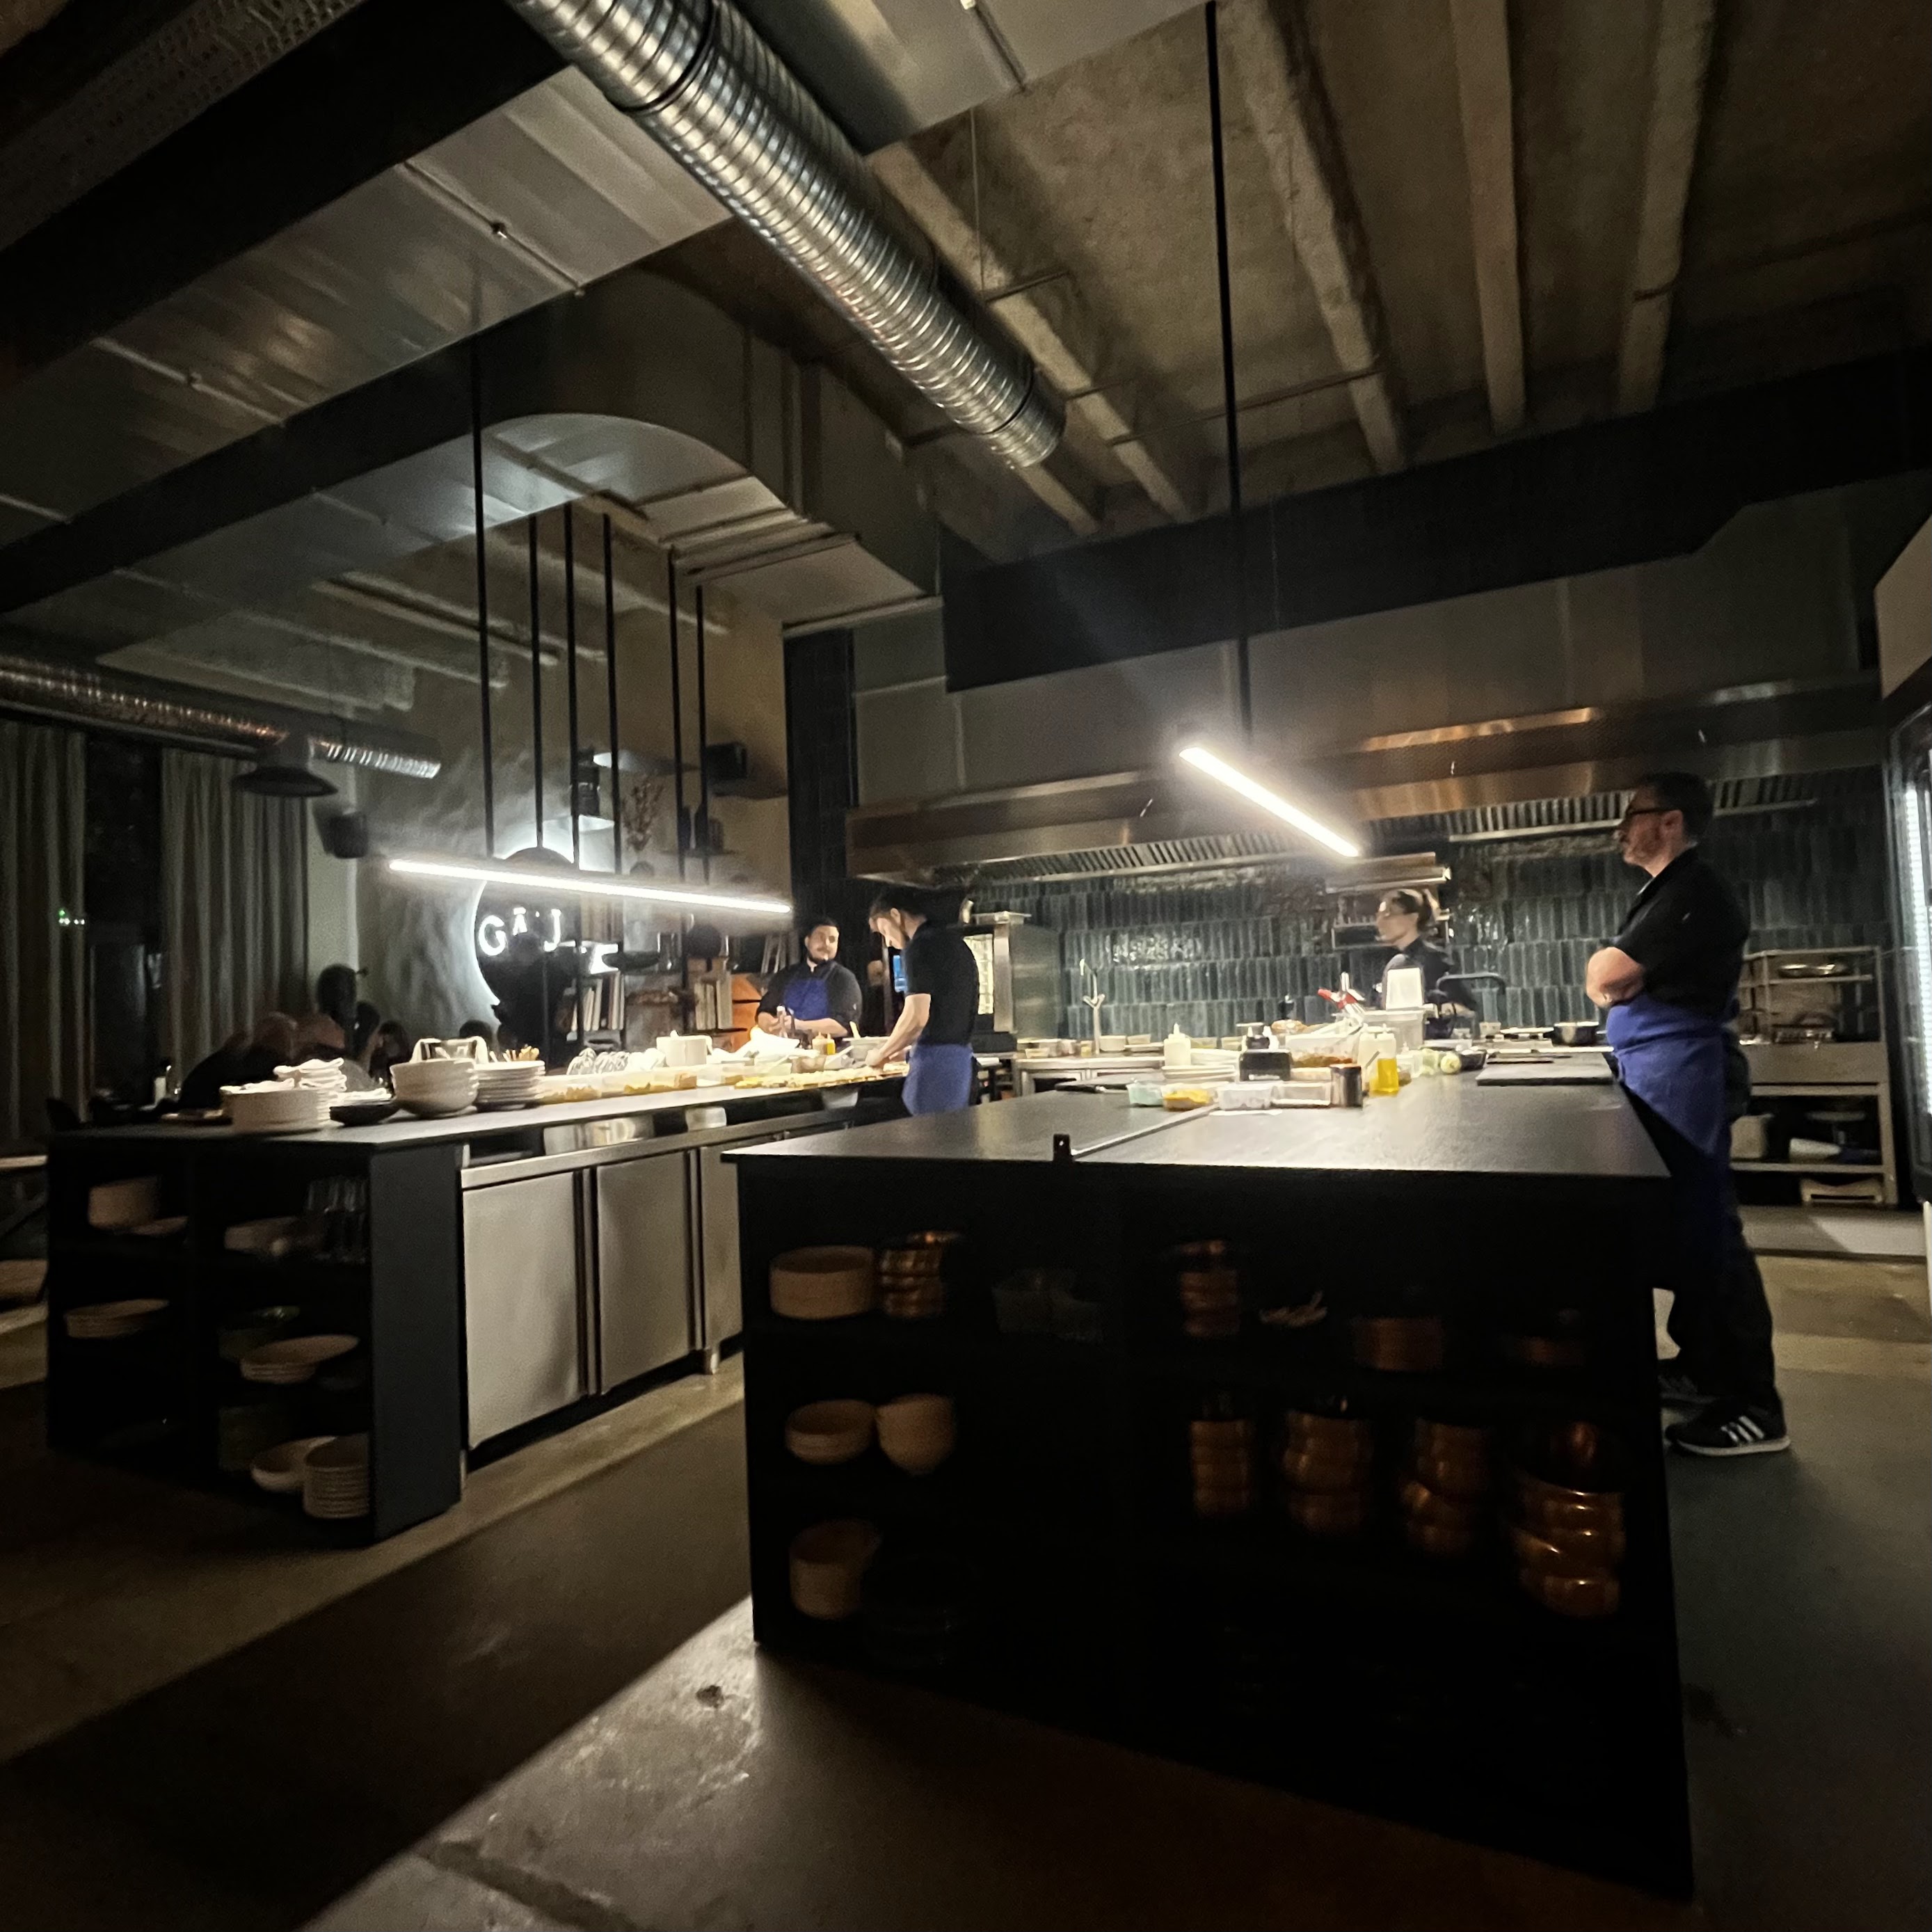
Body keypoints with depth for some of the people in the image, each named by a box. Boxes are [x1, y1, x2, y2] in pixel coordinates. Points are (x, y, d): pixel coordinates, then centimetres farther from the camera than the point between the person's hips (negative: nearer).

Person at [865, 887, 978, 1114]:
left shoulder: (920, 946, -10)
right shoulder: (955, 942, 17)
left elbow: (916, 1017, -17)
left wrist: (882, 1054, -2)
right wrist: (900, 1047, 23)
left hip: (936, 1056, -9)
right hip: (962, 1055, 9)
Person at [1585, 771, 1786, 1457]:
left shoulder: (1691, 893, -15)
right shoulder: (1670, 891, 18)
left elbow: (1604, 977, -19)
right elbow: (1617, 983, 20)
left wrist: (1606, 970, 1)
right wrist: (1615, 977, 0)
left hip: (1682, 1077, -10)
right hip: (1660, 1077, 10)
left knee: (1704, 1234, -5)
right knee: (1683, 1231, 15)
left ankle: (1754, 1408, 4)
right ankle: (1702, 1369, 27)